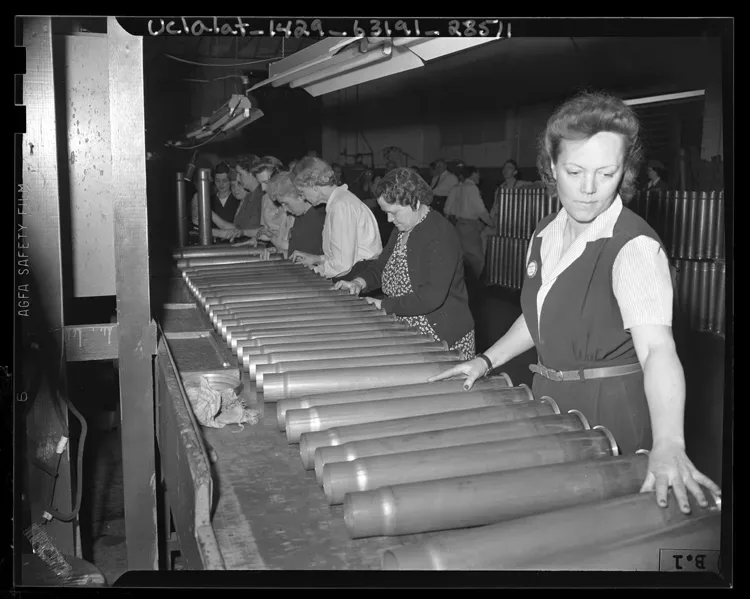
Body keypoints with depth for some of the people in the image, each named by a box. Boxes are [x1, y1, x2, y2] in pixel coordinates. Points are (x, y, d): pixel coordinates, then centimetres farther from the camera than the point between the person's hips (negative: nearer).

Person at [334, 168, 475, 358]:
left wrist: (385, 305, -22)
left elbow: (432, 297, -28)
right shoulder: (402, 230, 9)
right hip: (406, 336, 8)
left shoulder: (441, 235, -21)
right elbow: (381, 265, 19)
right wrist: (360, 282, -2)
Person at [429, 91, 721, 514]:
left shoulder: (635, 247, -21)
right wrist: (487, 360, 6)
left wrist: (667, 444, -48)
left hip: (611, 410, -7)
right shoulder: (546, 233, 2)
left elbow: (657, 348, -35)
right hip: (550, 399, 7)